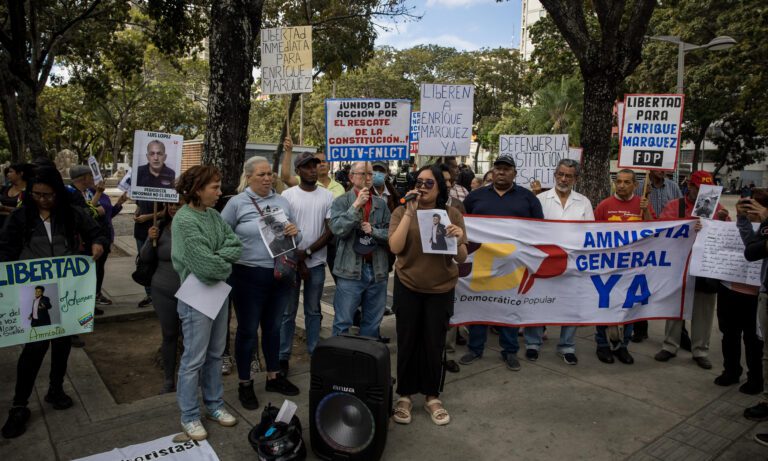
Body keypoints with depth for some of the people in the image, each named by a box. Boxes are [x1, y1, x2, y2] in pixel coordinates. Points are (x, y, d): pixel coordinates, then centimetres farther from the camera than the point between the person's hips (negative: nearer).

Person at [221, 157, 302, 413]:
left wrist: (295, 233, -10)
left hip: (280, 274, 4)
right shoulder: (237, 203, -5)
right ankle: (244, 383, 27)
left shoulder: (282, 201, 7)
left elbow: (296, 236, 11)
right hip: (249, 276, -4)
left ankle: (273, 377, 36)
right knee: (247, 330, 10)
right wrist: (233, 256, -17)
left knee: (273, 328, 19)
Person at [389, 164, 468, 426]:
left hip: (441, 289, 1)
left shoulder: (452, 214, -3)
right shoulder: (402, 212, -6)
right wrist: (409, 212, -24)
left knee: (435, 343, 10)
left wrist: (458, 240, -24)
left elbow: (462, 259, -3)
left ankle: (432, 396, 28)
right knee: (407, 342, 9)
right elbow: (395, 247, -21)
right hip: (407, 287, -1)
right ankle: (404, 396, 26)